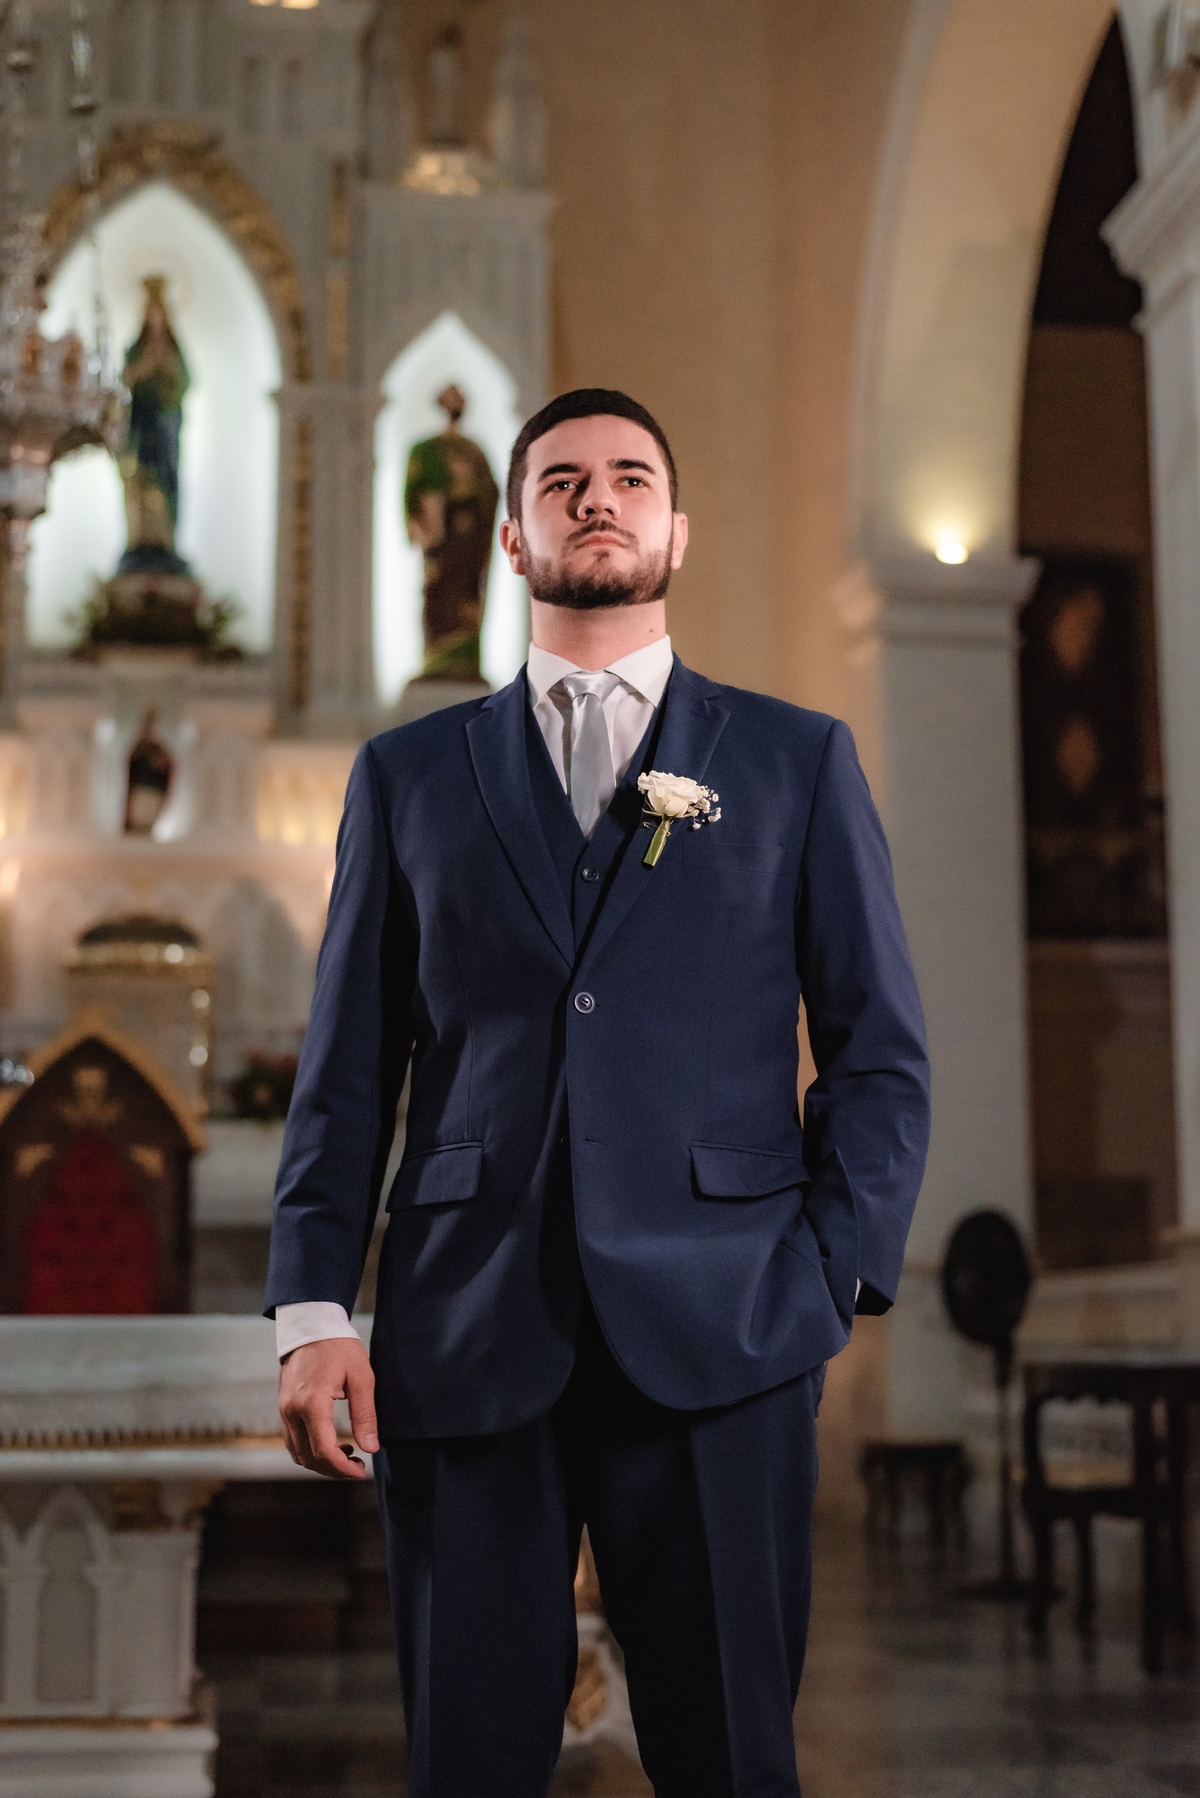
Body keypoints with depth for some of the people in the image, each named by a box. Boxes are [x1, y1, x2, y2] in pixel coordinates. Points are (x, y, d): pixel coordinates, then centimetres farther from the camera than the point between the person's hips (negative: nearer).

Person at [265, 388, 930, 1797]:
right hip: (462, 1342, 1)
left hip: (716, 1338, -1)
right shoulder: (408, 774, 14)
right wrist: (314, 1309, 0)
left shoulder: (798, 762, 11)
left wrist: (836, 1281, -3)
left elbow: (881, 1051, 8)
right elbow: (348, 1066, 11)